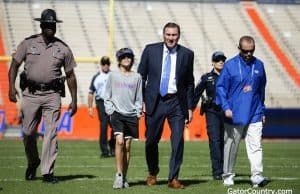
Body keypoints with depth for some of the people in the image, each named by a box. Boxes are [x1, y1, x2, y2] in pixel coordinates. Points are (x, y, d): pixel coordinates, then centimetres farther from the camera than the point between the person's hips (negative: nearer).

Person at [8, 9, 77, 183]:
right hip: (30, 93, 0)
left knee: (51, 133, -8)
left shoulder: (63, 48, 7)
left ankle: (48, 172, -6)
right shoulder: (28, 43, 5)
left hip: (52, 95, 0)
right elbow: (15, 65, 7)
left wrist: (74, 100, 8)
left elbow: (70, 75, 11)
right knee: (28, 132, 4)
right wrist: (11, 87, -7)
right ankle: (33, 162, 30)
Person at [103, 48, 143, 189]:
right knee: (119, 141, -18)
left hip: (131, 115, 2)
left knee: (127, 146, 3)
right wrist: (110, 110, -3)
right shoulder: (113, 76, 5)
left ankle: (124, 177, 10)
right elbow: (107, 95, 7)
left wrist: (138, 113, 3)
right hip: (117, 113, -2)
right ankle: (118, 175, -16)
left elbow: (139, 98, 11)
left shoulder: (137, 77, 8)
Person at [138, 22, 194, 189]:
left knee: (178, 141, -8)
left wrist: (190, 107, 5)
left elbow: (189, 83, 9)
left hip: (176, 102, 0)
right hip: (155, 102, 0)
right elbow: (141, 76, 5)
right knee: (152, 141, 8)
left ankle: (173, 178, 0)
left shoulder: (187, 54, 3)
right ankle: (152, 173, 31)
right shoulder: (150, 50, 2)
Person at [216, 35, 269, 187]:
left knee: (255, 145, -9)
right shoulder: (230, 65, -3)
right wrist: (226, 107, -15)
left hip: (254, 115, 2)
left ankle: (257, 176, -13)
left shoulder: (259, 65, 8)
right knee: (230, 147, 7)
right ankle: (228, 176, 19)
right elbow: (221, 87, -3)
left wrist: (262, 111, 16)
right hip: (234, 115, -2)